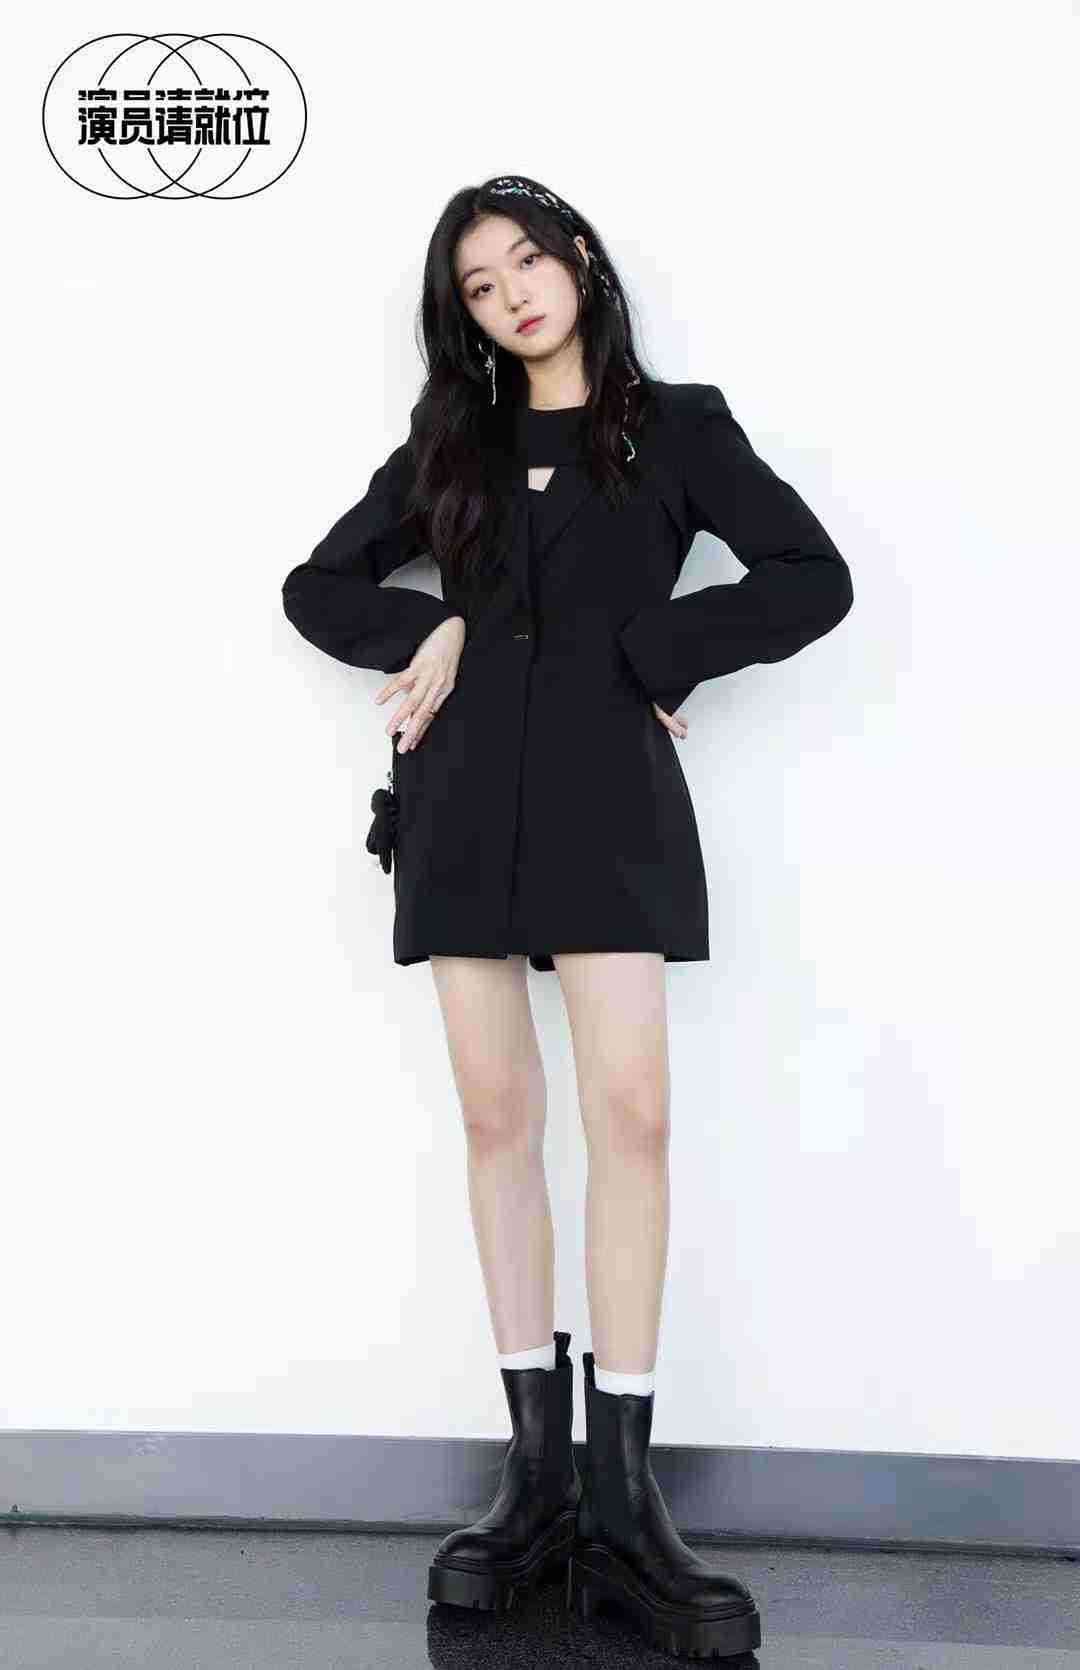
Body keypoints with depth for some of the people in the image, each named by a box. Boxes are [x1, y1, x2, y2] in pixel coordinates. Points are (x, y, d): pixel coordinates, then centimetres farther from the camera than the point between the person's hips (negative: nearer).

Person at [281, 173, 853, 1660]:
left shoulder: (676, 425, 10)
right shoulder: (447, 448, 17)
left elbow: (813, 580, 1)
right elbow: (317, 587, 18)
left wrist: (642, 655, -5)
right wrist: (433, 632, -1)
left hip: (607, 788, -2)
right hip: (466, 795, 3)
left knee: (632, 1112, -11)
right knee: (498, 1113, 1)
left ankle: (622, 1499, -2)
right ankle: (539, 1470, 10)